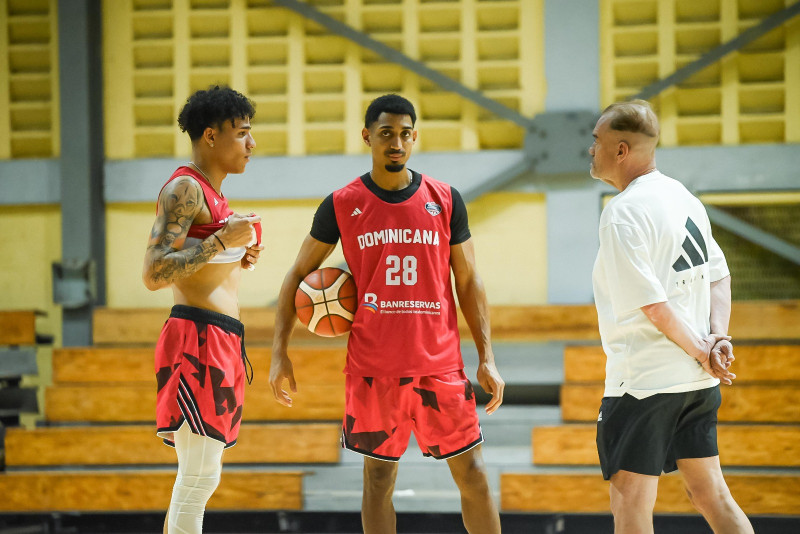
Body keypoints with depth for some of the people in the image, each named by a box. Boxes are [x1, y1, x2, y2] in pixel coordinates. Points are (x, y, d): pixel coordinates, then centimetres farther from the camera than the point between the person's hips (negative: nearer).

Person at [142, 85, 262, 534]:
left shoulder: (211, 194, 19)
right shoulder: (184, 189, -11)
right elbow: (154, 274, -20)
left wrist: (238, 259, 13)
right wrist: (223, 240, -20)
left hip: (222, 343, 10)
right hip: (200, 339, -10)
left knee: (199, 476, 12)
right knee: (200, 476, -11)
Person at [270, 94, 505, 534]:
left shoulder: (445, 200, 3)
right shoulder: (341, 205, 1)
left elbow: (468, 282, 7)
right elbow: (298, 275, 8)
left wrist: (487, 357, 2)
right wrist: (279, 352, 1)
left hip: (440, 363, 0)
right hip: (372, 369, 0)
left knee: (472, 473, 2)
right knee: (378, 477, 6)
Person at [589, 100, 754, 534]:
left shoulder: (623, 212, -15)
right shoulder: (682, 197, 11)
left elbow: (653, 306, -18)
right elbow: (719, 276, 14)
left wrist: (702, 352, -7)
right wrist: (717, 339, 1)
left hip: (644, 382, -8)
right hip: (698, 382, 9)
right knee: (709, 493, 13)